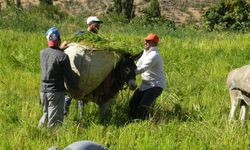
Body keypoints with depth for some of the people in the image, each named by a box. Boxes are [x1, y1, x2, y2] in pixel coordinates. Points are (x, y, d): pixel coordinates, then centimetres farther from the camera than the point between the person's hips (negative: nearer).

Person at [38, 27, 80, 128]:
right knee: (54, 120, 3)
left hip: (43, 90, 6)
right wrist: (76, 89, 3)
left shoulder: (42, 53, 0)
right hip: (56, 92, -6)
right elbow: (69, 75, -11)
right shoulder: (62, 56, -18)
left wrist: (60, 49, 34)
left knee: (45, 115, 23)